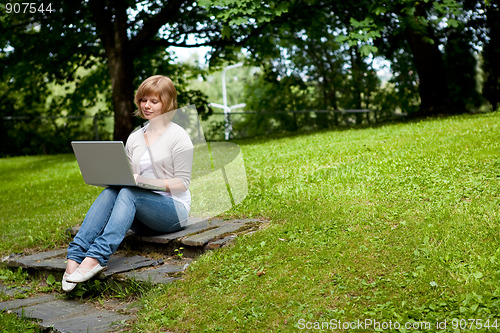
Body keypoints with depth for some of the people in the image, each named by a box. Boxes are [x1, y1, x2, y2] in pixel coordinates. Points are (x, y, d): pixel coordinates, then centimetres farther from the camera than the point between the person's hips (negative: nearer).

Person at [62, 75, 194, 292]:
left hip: (173, 209, -5)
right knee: (110, 191, -24)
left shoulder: (178, 136, -2)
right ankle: (76, 254, -38)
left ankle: (97, 257, -47)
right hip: (142, 220, 5)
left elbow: (182, 183, -8)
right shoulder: (134, 139, 16)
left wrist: (145, 181, -20)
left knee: (129, 193, -32)